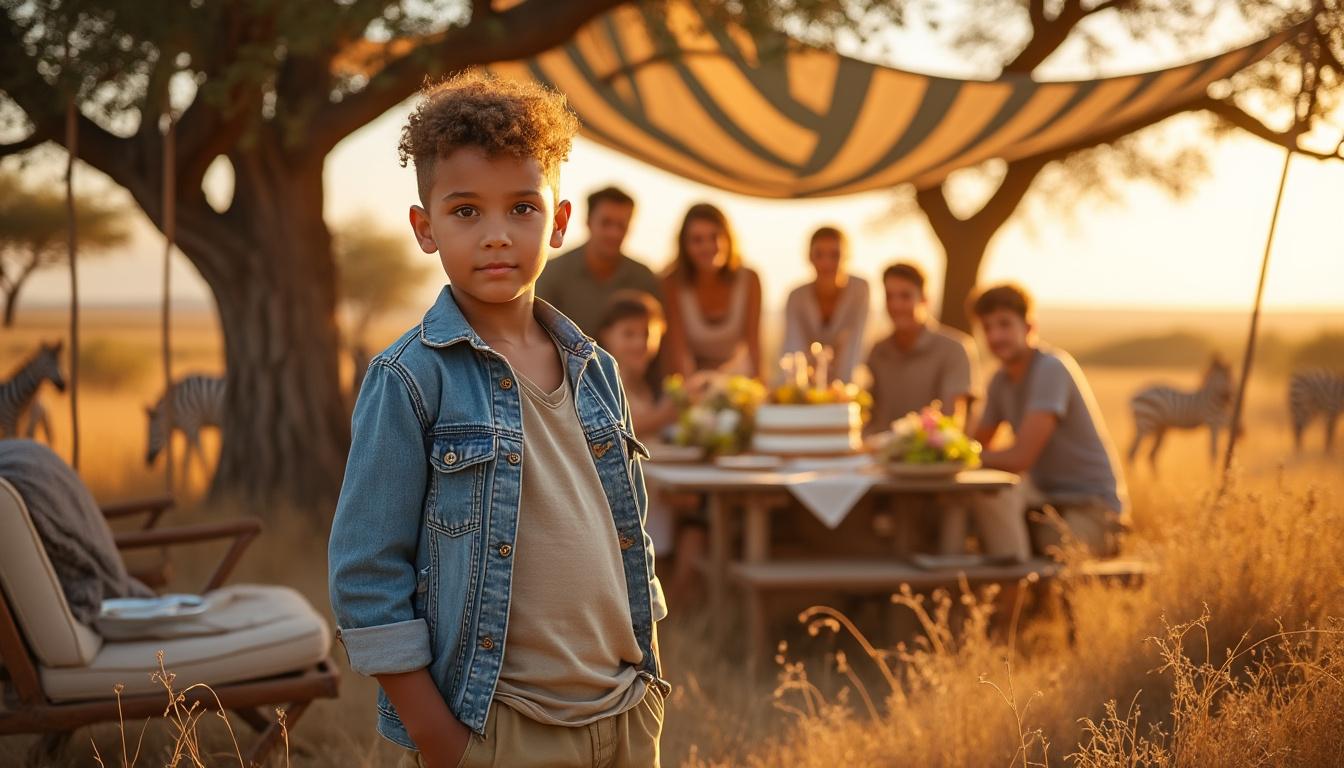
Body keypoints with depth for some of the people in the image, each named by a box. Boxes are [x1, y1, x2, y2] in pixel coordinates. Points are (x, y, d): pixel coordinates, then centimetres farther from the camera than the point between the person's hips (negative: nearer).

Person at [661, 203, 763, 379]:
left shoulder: (749, 281, -9)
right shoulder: (672, 285, -14)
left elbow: (753, 343, -6)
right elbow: (678, 349, -15)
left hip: (736, 373, 2)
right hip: (692, 375, -2)